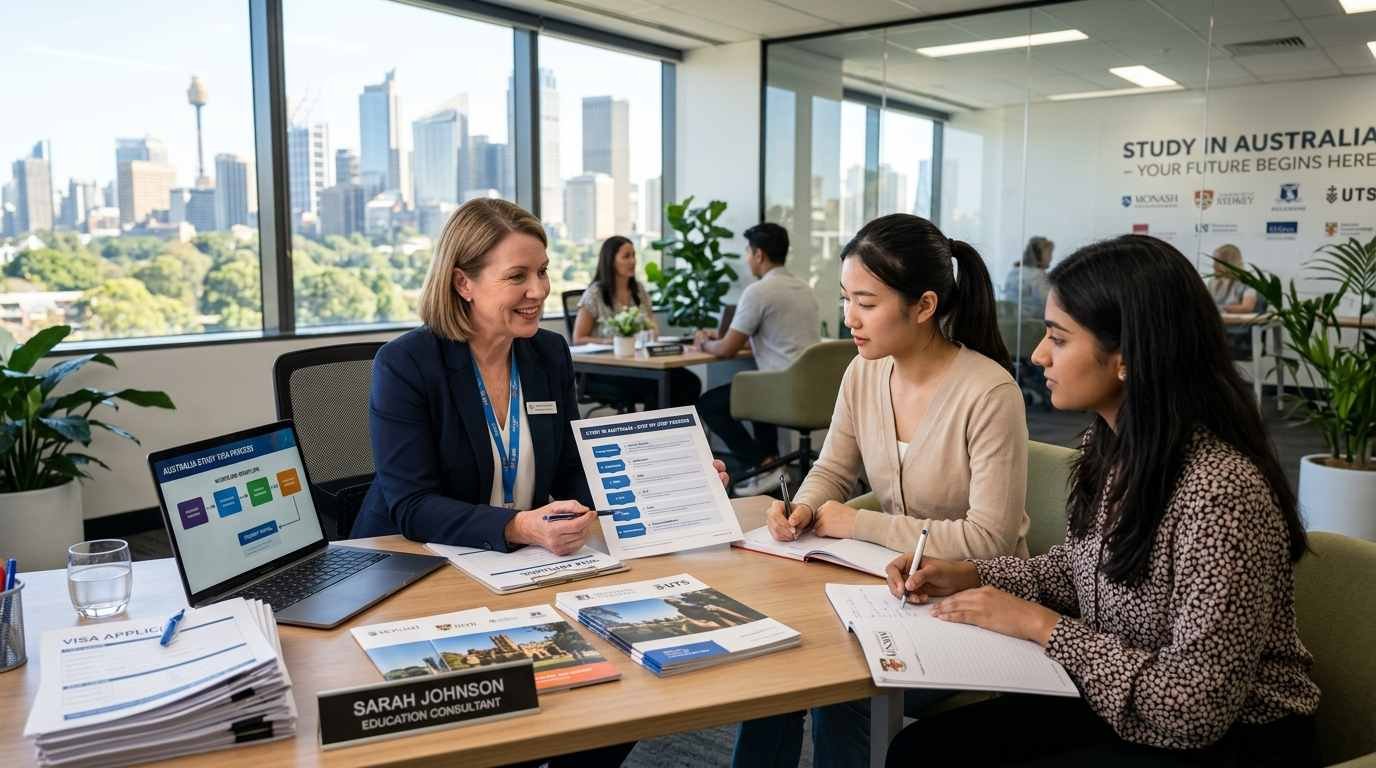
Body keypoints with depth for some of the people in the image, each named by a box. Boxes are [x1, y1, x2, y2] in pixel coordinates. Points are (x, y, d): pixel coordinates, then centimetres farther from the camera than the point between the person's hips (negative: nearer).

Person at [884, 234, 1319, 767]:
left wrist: (1041, 624, -20)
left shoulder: (1222, 494, -30)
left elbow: (1195, 708, -25)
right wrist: (970, 576, -1)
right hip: (1113, 707, 7)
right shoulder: (1109, 445, -3)